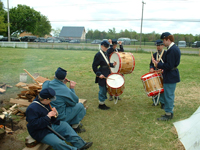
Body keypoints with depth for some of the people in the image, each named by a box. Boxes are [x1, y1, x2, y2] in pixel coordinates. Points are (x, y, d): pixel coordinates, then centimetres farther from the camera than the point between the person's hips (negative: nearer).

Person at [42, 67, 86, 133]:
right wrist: (72, 89, -2)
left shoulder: (46, 83, -7)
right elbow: (75, 101, -8)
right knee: (80, 106, 3)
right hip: (59, 117, -7)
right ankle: (75, 126, 20)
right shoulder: (65, 90, -25)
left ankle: (73, 123, 37)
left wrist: (62, 84, 6)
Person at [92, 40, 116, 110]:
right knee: (102, 90, 0)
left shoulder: (106, 54, 12)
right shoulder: (98, 55, -14)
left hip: (107, 74, 9)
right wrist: (99, 74, -22)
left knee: (105, 90, 15)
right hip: (102, 76, -9)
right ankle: (101, 104, 15)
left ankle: (102, 103, 28)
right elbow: (94, 66, -15)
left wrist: (112, 64, 2)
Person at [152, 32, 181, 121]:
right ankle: (170, 112, 30)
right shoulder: (175, 48, 11)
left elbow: (169, 66, -25)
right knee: (170, 95, 18)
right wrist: (160, 65, 12)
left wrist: (158, 64, -16)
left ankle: (168, 114, 11)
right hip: (173, 75, 10)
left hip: (170, 77, -10)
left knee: (168, 96, 0)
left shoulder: (171, 50, -22)